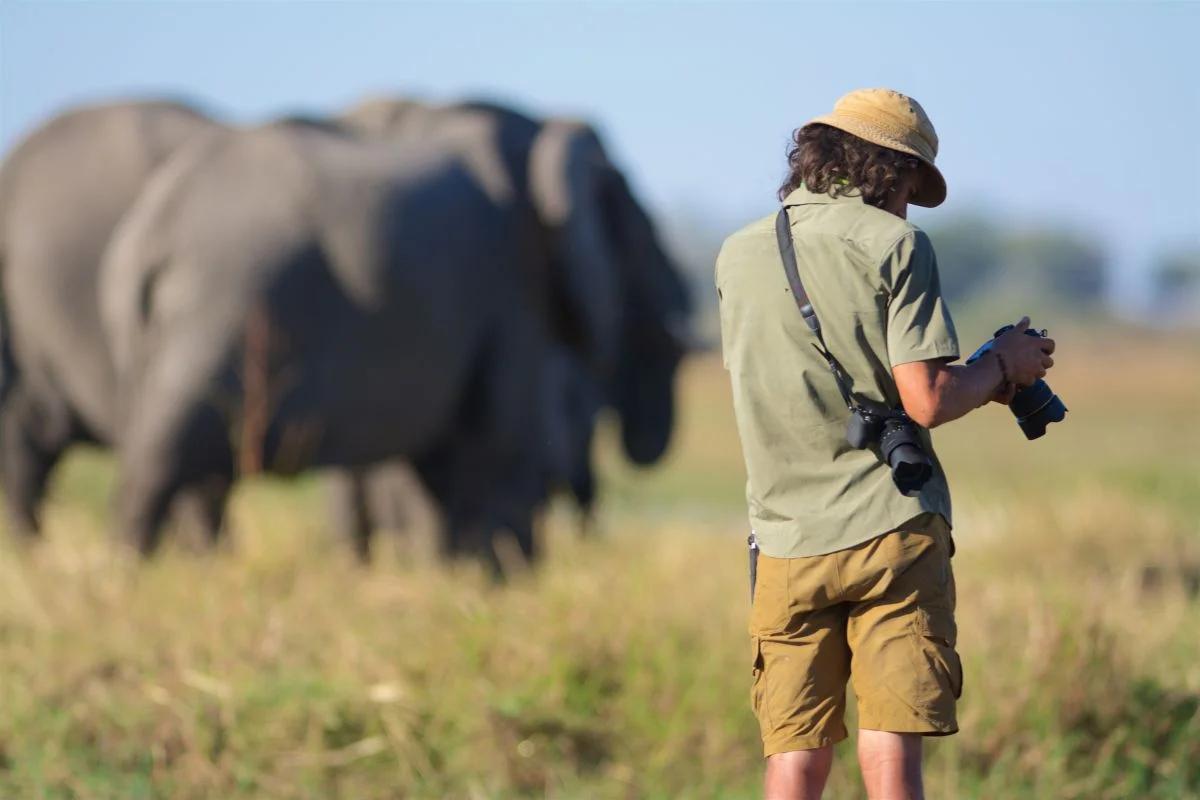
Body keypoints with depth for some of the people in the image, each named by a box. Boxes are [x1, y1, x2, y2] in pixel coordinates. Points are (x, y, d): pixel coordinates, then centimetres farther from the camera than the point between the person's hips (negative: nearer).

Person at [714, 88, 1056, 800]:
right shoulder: (895, 244, -5)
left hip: (789, 540, 4)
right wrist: (1003, 367, 7)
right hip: (892, 528, -4)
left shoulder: (740, 256, 12)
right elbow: (926, 401, -13)